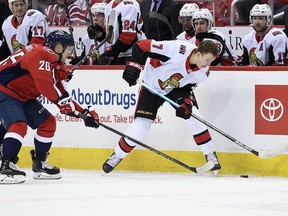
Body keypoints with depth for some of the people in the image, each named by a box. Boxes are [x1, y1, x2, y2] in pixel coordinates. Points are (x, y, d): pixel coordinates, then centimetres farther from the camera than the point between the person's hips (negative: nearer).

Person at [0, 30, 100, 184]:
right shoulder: (41, 54, -22)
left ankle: (39, 164, 20)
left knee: (48, 123, 10)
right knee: (18, 125, -29)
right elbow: (44, 84, -32)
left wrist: (85, 113, 4)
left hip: (23, 96, 11)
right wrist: (62, 101, -22)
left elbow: (63, 93, 10)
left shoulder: (57, 66, 10)